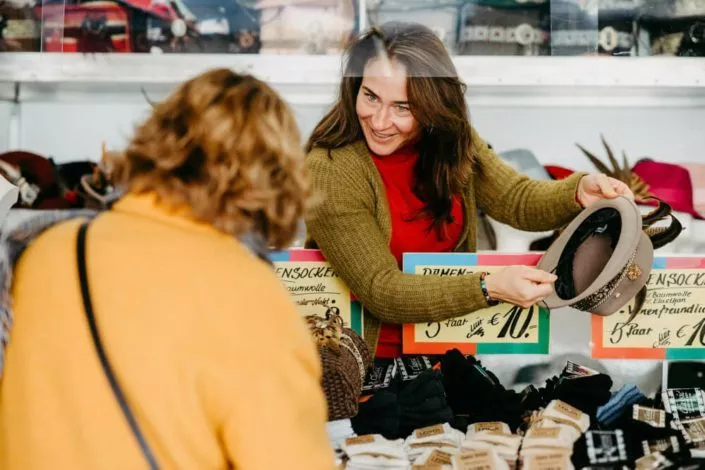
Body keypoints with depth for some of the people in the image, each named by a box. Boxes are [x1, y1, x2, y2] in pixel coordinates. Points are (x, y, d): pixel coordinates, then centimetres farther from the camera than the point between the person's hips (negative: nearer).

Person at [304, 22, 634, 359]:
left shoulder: (451, 140, -3)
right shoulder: (330, 171, -21)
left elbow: (517, 200, 1)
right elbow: (381, 291, -22)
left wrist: (580, 192, -20)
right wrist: (489, 289, -31)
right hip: (369, 361, -6)